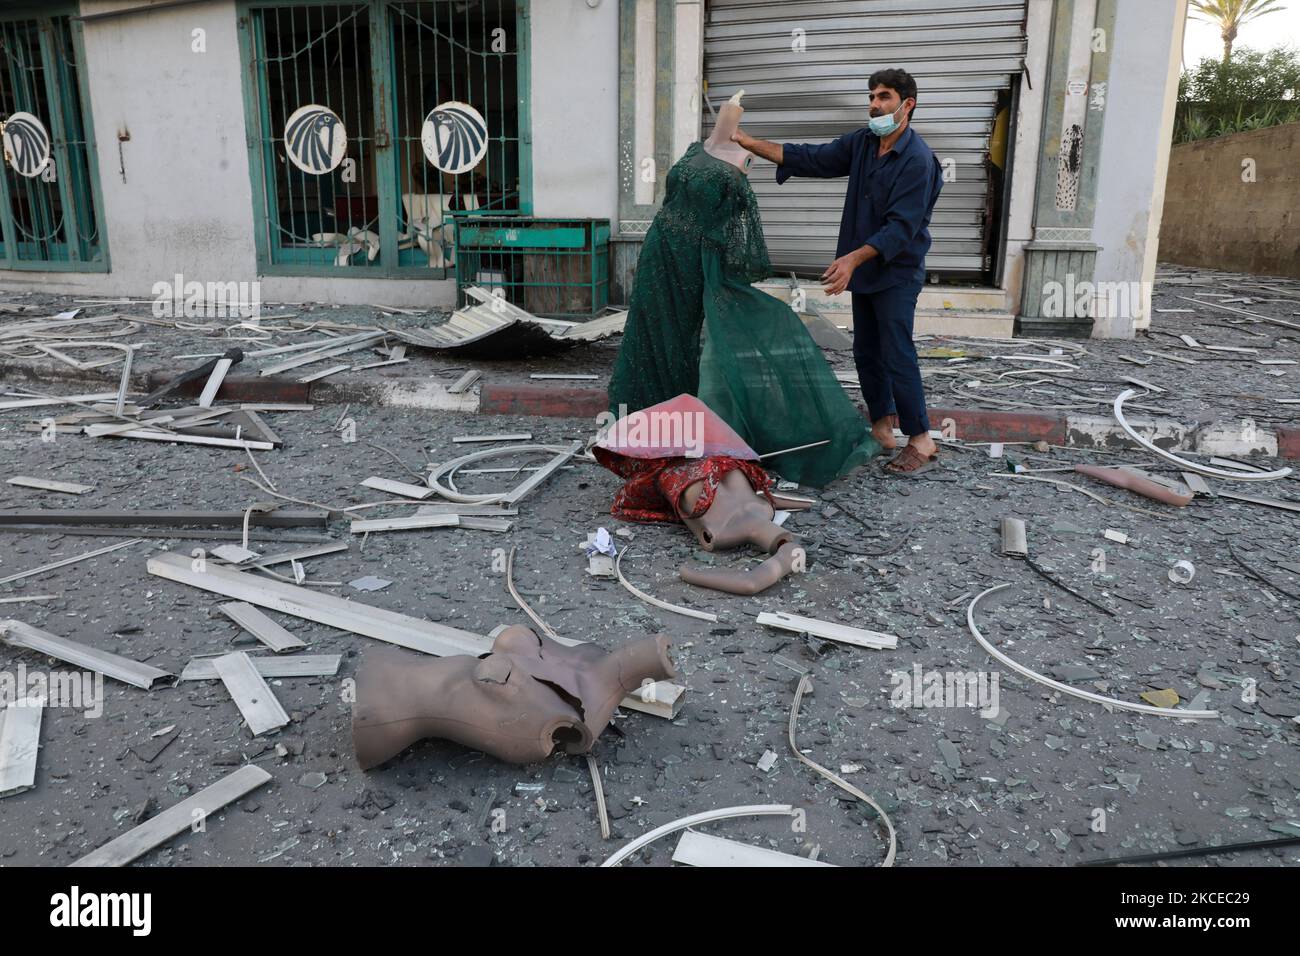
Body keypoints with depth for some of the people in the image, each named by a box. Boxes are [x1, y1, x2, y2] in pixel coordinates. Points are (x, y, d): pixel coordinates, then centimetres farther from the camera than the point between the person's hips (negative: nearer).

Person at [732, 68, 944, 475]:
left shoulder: (917, 159, -19)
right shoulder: (862, 142, 4)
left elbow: (901, 227, -24)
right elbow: (809, 159, 5)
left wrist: (853, 258, -32)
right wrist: (749, 142, -1)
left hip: (897, 272, -8)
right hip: (865, 271, 8)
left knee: (897, 356, -8)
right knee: (866, 353, 13)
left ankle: (922, 442, 2)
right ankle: (882, 428, 26)